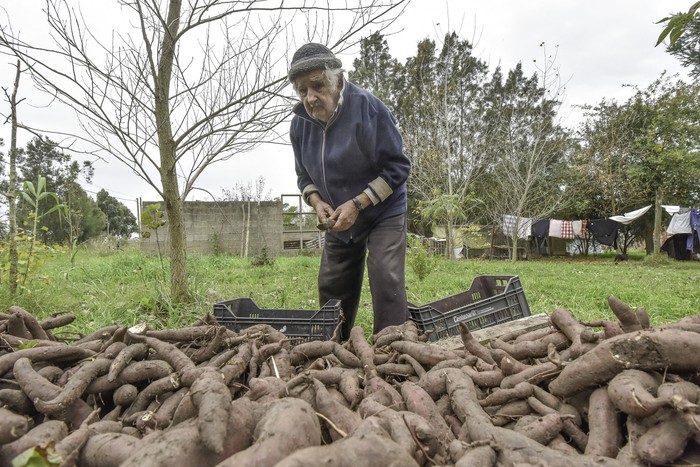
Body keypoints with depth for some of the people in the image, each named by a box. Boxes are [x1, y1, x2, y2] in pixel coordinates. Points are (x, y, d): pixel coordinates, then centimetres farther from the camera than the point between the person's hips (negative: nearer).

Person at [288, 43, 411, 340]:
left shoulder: (368, 108, -22)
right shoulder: (300, 123, -4)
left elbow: (397, 166, -18)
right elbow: (304, 176, 9)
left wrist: (357, 204, -24)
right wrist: (317, 202, -13)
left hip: (383, 214, -5)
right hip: (338, 222, 6)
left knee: (387, 285, -17)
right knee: (331, 289, 10)